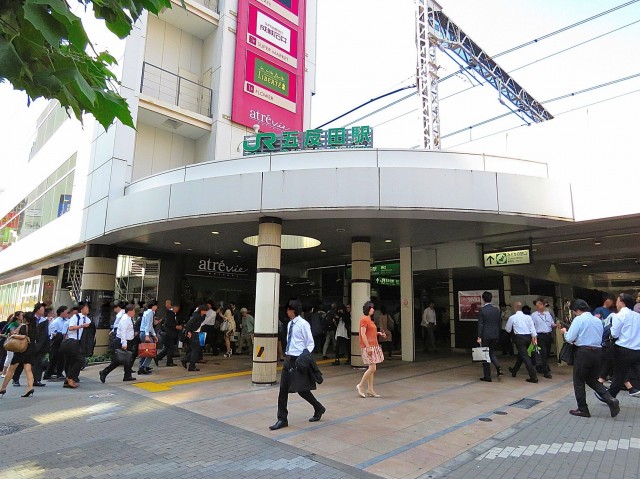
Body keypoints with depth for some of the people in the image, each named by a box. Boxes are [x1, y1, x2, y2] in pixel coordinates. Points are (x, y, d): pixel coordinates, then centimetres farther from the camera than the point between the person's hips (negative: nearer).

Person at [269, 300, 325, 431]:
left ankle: (319, 408, 27)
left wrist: (305, 357, -20)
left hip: (298, 360, -7)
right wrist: (287, 355, 14)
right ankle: (282, 419, 16)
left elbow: (310, 343, -11)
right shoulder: (290, 324, 9)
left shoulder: (303, 324, -14)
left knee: (301, 389, 4)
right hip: (288, 358, 7)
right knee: (283, 389, 5)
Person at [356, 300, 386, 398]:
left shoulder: (370, 320, 15)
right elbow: (363, 334, -18)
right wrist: (368, 347, -21)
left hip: (374, 346, 9)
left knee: (372, 368, 10)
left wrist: (379, 333, 8)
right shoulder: (364, 319, -13)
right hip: (368, 347, -9)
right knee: (372, 368, -9)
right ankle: (360, 385, 4)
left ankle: (370, 389, 15)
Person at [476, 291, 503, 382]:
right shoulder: (497, 310, 4)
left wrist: (479, 337, -10)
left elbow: (480, 324, -13)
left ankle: (487, 376, 8)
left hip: (485, 336, -5)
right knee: (492, 353, 20)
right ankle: (498, 368, -3)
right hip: (495, 335, 5)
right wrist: (498, 335, 16)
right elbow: (500, 323, 8)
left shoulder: (482, 310, -11)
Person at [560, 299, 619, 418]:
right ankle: (610, 399, 0)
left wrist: (564, 332, 9)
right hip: (598, 351, 7)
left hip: (584, 352, -7)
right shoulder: (598, 320, 11)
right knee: (592, 379, 21)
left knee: (578, 381, 7)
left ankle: (582, 410, 12)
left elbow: (569, 338, -13)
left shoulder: (579, 319, -10)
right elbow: (600, 338, 19)